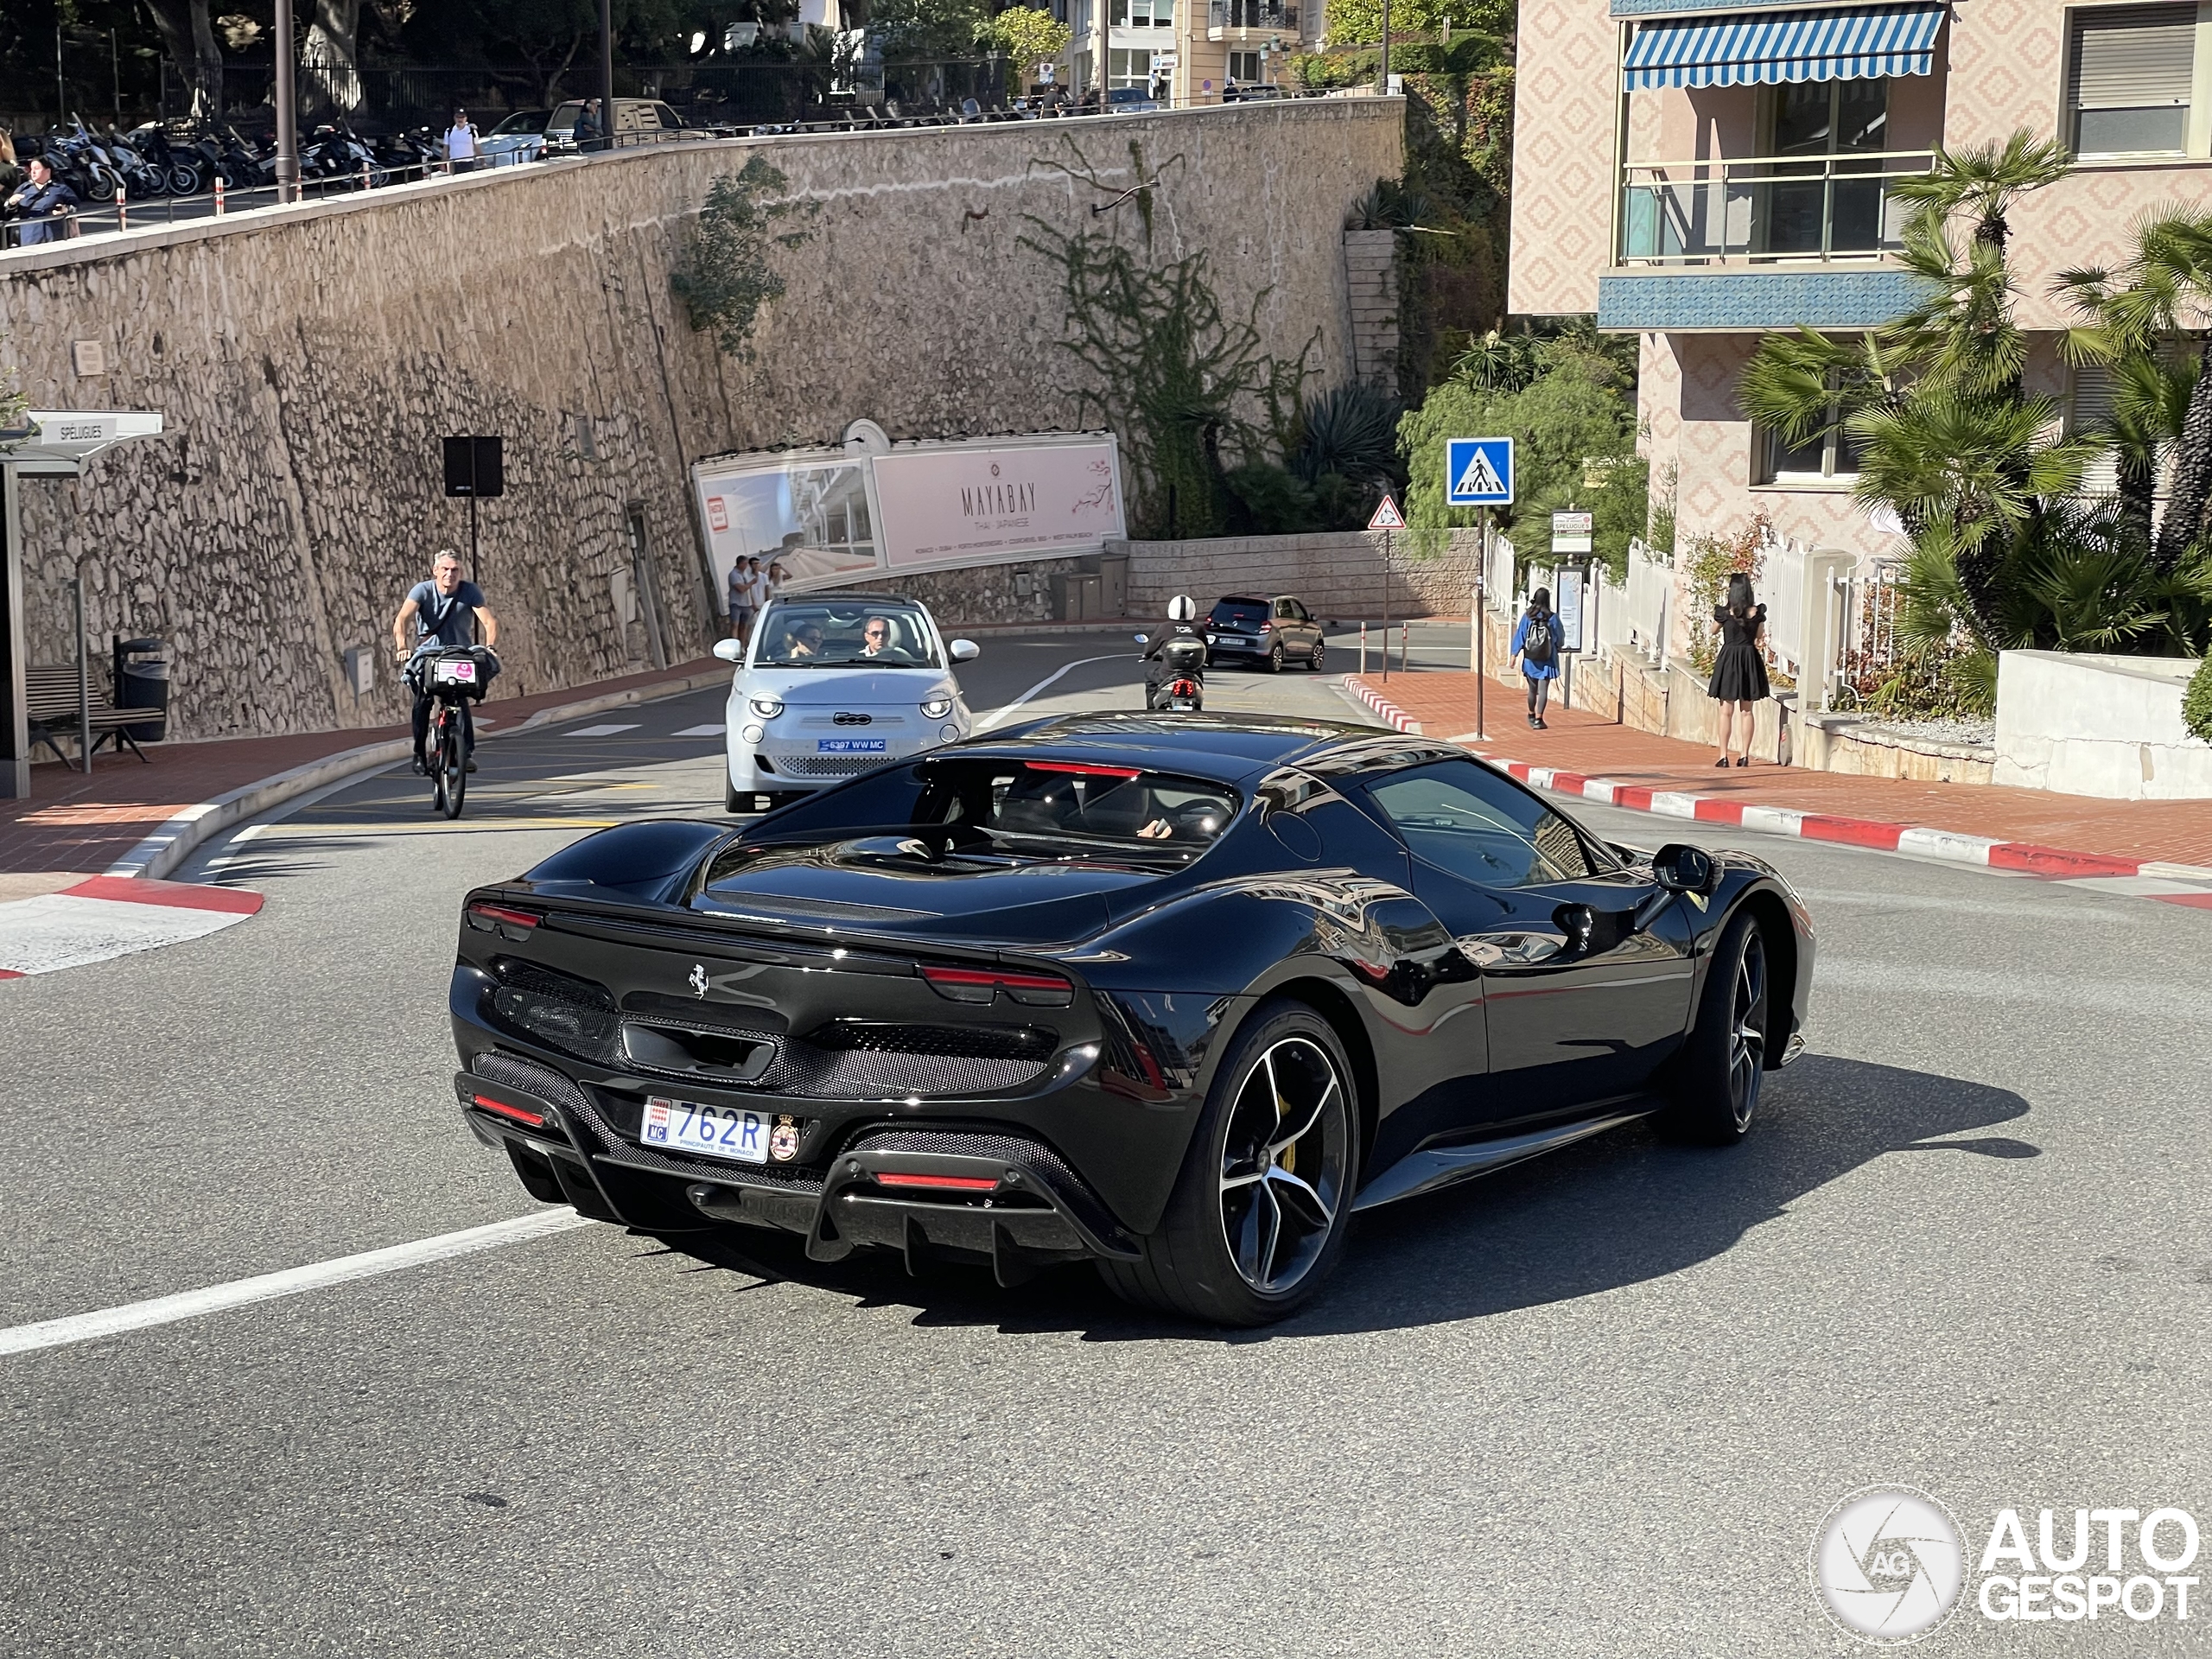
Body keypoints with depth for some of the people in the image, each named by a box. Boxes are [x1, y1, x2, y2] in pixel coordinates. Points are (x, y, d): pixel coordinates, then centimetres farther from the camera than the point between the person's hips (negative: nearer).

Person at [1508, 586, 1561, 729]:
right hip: (1547, 661, -2)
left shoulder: (1527, 616, -5)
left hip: (1530, 659, 2)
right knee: (1543, 690, -2)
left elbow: (1519, 636, -2)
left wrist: (1514, 655, 5)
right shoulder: (1553, 618, -8)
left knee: (1532, 689, 18)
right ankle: (1538, 719, -8)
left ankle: (1532, 716, 36)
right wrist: (1556, 649, 22)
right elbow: (1558, 639, 1)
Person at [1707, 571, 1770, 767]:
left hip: (1728, 659, -2)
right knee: (1746, 711, 9)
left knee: (1726, 712, 2)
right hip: (1750, 659, 2)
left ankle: (1724, 756, 1)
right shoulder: (1758, 612, -4)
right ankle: (1745, 755, 9)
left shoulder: (1724, 613, -10)